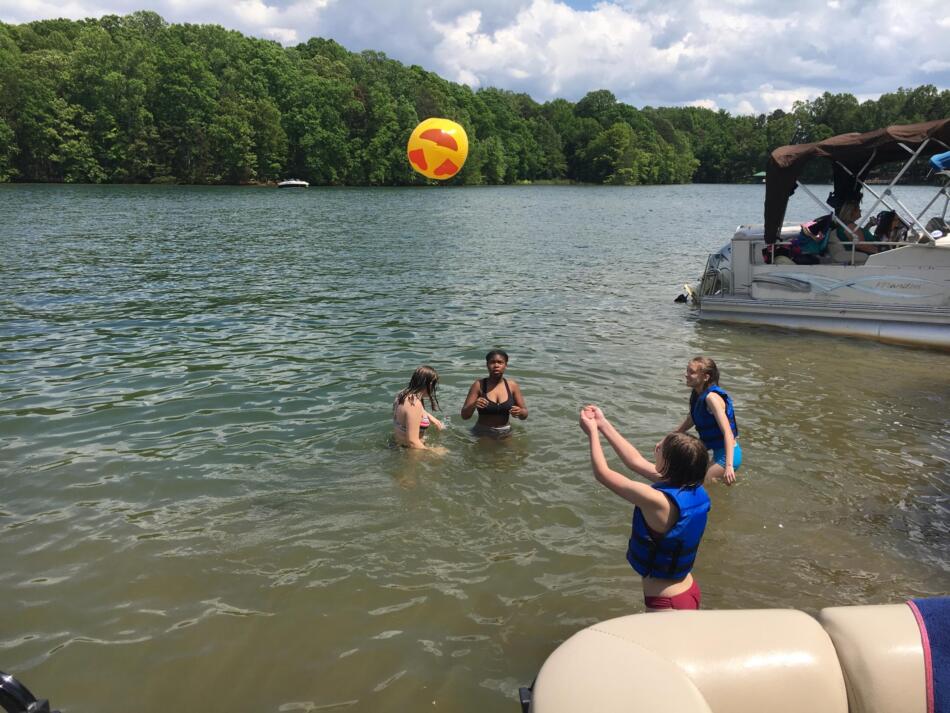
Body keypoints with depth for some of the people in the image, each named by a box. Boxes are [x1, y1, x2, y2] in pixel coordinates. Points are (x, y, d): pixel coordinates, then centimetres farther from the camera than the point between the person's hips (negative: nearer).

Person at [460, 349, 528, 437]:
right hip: (482, 434, -2)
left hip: (505, 434, 2)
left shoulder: (512, 386, -1)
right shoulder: (479, 385, -6)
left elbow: (525, 415, 5)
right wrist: (474, 405, -27)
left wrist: (520, 412, -18)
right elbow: (464, 415, -7)